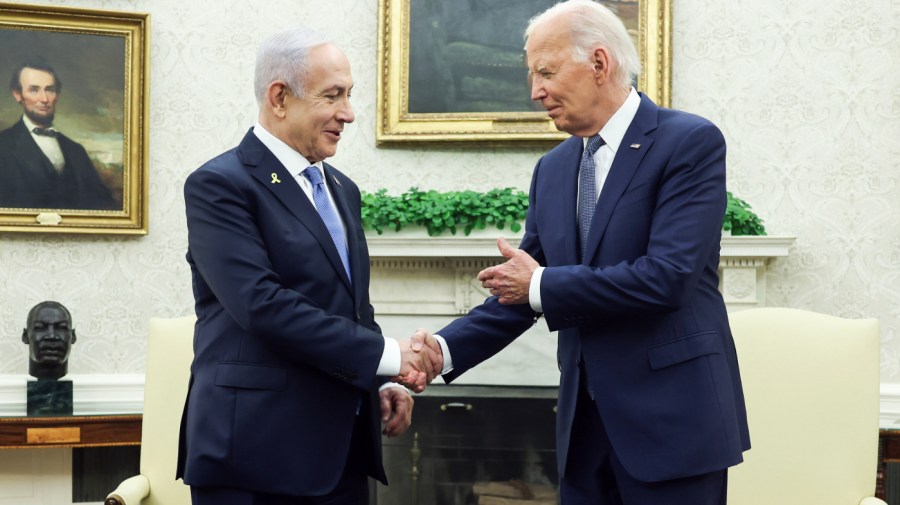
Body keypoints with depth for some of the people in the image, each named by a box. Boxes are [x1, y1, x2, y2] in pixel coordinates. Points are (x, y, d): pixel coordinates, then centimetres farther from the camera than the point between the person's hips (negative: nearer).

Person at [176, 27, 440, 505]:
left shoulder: (341, 189, 16)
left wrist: (383, 382, 4)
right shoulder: (220, 184, -9)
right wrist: (386, 356, -18)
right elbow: (264, 305, -20)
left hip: (341, 448, 7)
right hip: (257, 450, -7)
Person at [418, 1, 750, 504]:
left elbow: (667, 277, -21)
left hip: (672, 418, -6)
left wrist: (542, 286, -11)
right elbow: (521, 291, 12)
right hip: (585, 422, 6)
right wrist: (446, 350, -5)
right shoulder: (553, 168, 11)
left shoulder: (691, 142, -10)